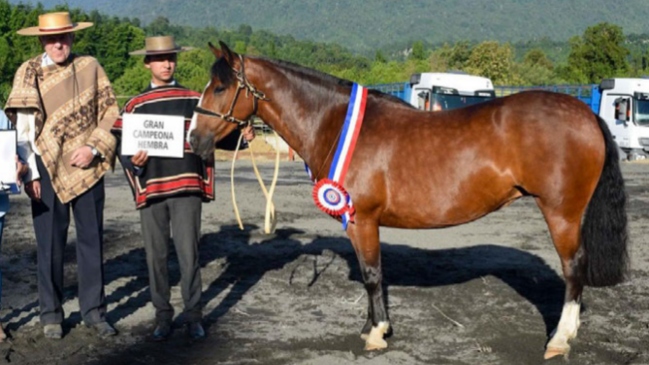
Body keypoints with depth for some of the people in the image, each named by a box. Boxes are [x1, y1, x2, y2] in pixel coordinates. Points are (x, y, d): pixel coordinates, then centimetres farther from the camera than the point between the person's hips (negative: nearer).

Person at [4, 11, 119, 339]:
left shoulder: (90, 67, 2)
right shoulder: (28, 73, -2)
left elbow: (111, 113, 3)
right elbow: (22, 127, -4)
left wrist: (94, 147, -11)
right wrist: (29, 173, -10)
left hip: (86, 168, 1)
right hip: (47, 170, -1)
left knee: (92, 241, 8)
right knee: (49, 245, 5)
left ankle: (94, 311, 19)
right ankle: (51, 314, 18)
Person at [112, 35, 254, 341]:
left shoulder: (194, 101, 8)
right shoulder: (135, 106, 9)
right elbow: (121, 145, 6)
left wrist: (242, 136, -9)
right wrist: (133, 161, -15)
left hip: (187, 188, -1)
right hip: (151, 190, 1)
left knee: (188, 254, 0)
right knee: (156, 256, 8)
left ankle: (193, 316, 11)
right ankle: (163, 316, 19)